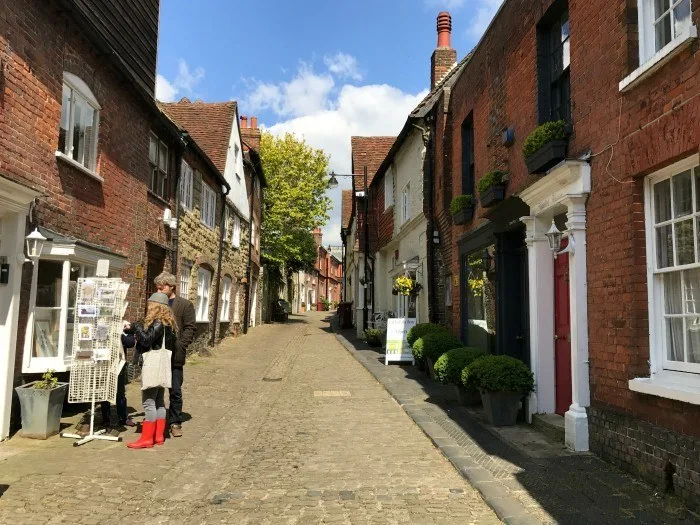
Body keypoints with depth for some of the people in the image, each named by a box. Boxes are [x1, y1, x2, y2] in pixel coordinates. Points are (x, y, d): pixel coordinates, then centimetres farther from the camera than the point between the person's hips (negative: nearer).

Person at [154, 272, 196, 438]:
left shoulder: (185, 305, -1)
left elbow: (190, 328, -4)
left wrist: (179, 346, -14)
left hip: (175, 356, -4)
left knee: (175, 391, 2)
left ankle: (175, 422, 14)